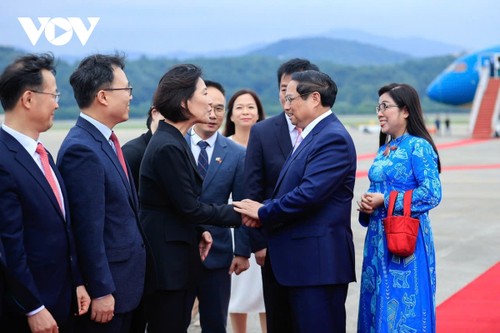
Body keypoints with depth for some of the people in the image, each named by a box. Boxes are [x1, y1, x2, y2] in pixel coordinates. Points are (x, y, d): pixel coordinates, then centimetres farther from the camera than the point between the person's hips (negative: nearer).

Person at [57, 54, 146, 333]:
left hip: (127, 279, 9)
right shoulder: (82, 149, -20)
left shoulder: (106, 141, 9)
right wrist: (101, 292, -18)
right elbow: (89, 229, -21)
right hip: (106, 287, -9)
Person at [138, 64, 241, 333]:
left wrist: (199, 230, 5)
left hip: (178, 258, 10)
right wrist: (237, 213, -10)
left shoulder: (173, 141, 12)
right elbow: (189, 207, -18)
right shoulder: (168, 147, -19)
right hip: (166, 261, -10)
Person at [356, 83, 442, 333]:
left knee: (402, 306, -4)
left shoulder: (418, 146, -9)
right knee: (378, 303, 10)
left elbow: (432, 193, -17)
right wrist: (367, 204, 0)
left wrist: (385, 200, -15)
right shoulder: (384, 149, 14)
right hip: (378, 236, 8)